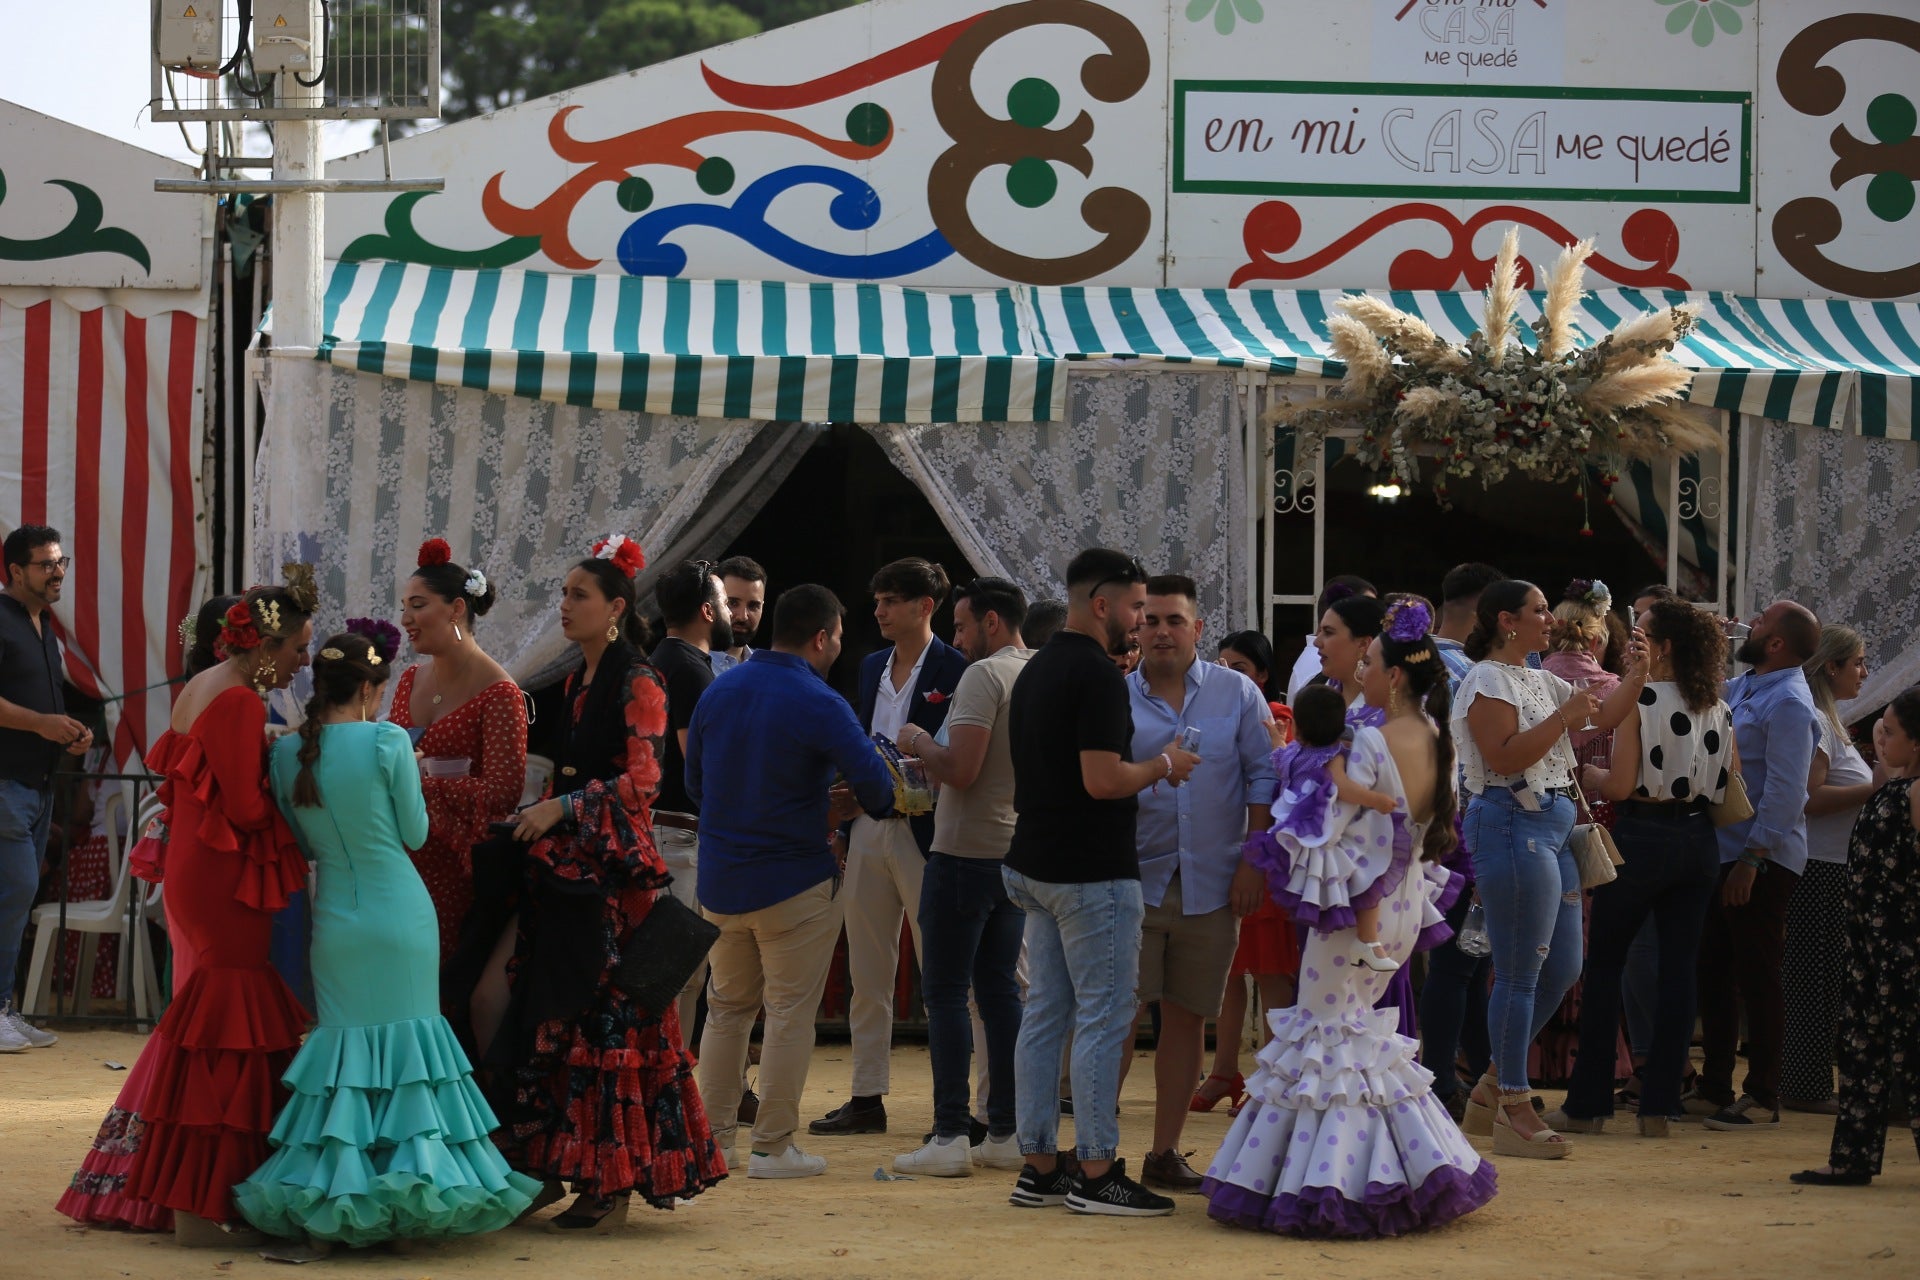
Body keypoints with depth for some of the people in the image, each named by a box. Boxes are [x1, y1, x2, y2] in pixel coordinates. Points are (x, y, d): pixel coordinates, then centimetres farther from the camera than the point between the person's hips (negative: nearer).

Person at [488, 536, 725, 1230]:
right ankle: (547, 1164, 9)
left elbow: (642, 779, -17)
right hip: (564, 862, 8)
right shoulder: (577, 681, 16)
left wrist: (563, 808, -22)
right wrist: (538, 819, 14)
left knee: (606, 1015, -6)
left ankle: (611, 1179, -3)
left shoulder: (637, 683, -8)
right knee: (550, 1009, 5)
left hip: (615, 867, -8)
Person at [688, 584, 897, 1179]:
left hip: (719, 880, 6)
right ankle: (773, 1146, 4)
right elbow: (876, 788, -19)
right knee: (790, 1013, 2)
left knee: (725, 1009, 16)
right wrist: (836, 811, 2)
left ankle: (712, 1137, 18)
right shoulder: (818, 705, -15)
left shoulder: (718, 692, 4)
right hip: (794, 881, -6)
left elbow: (694, 783, 13)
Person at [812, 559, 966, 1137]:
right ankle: (866, 1097, 17)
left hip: (924, 832, -7)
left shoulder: (955, 668, -8)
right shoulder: (872, 666, 14)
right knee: (866, 974, 11)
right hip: (868, 829, 7)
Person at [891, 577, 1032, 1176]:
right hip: (1020, 852, 8)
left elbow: (961, 769, -22)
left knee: (945, 990, -3)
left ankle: (950, 1136, -6)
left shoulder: (984, 676, -14)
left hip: (966, 854, -8)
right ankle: (1005, 1133, 12)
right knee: (999, 987, 12)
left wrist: (920, 743, -3)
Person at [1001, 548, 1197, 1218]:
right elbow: (1102, 779, -23)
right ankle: (1096, 1174, -2)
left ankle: (1039, 1168, 13)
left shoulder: (1035, 671, 14)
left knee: (1044, 1014, 10)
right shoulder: (1097, 674, -16)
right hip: (1093, 873, -9)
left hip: (1036, 863, 9)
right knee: (1103, 1018, -4)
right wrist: (1162, 766, -6)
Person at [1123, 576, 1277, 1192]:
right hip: (1133, 880, -1)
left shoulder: (1237, 695, 5)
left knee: (1186, 1017, 7)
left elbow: (1263, 778, 4)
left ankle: (1165, 1152, 15)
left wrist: (1251, 863, -3)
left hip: (1210, 883, 1)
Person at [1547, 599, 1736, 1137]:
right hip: (1699, 843, 5)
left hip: (1642, 840, -5)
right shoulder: (1719, 709, 6)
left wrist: (1582, 771, 4)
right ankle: (1659, 1105, 5)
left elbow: (1620, 785, -15)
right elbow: (1733, 786, 9)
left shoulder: (1639, 700, -11)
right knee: (1677, 970, 6)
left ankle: (1588, 1103, 5)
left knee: (1604, 965, 5)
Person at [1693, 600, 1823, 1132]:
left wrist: (1752, 859, -23)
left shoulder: (1789, 704, -16)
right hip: (1725, 851, 9)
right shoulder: (1741, 688, 12)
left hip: (1762, 862, -9)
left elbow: (1785, 792, -21)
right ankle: (1715, 1088, 21)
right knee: (1715, 972, 13)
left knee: (1757, 978, -2)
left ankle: (1763, 1098, 5)